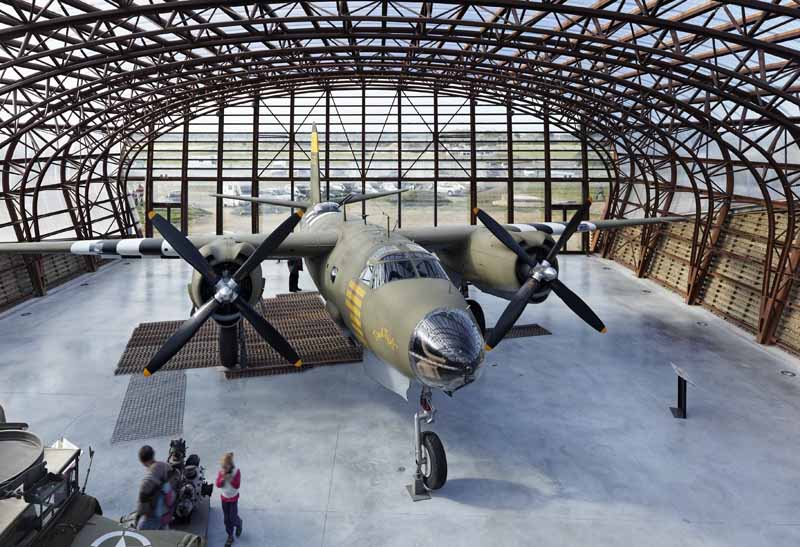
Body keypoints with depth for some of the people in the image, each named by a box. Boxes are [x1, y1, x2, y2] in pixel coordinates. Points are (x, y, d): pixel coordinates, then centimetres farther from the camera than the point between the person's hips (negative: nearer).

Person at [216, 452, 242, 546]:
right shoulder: (221, 471, -12)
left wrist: (230, 478, -34)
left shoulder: (236, 471, -22)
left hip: (233, 498, -3)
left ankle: (239, 524, 37)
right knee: (227, 519, 11)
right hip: (224, 497, 3)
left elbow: (237, 486, -22)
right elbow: (218, 485, -12)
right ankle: (230, 536, 28)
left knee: (233, 518, 2)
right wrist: (223, 478, -29)